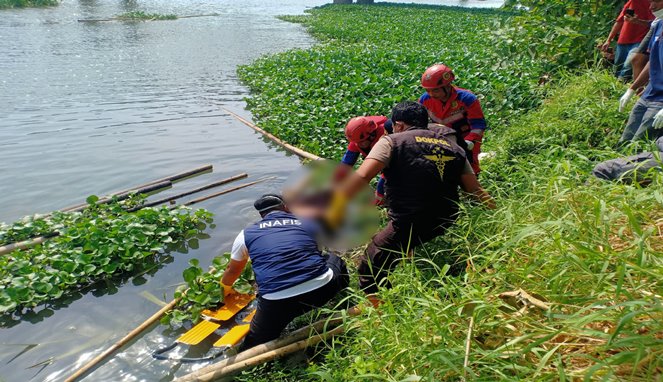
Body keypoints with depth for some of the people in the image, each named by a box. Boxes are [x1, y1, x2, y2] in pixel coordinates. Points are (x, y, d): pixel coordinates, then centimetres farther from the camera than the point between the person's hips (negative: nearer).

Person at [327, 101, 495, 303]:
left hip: (406, 227, -6)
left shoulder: (392, 141, -3)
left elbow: (361, 176, -18)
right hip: (445, 225, 6)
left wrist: (332, 209, -19)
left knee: (369, 272, 9)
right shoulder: (453, 148, 11)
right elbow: (476, 191, 10)